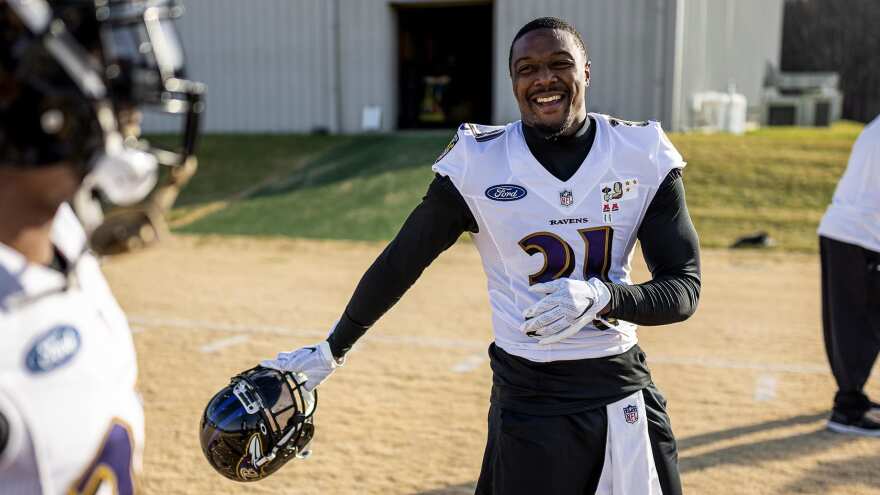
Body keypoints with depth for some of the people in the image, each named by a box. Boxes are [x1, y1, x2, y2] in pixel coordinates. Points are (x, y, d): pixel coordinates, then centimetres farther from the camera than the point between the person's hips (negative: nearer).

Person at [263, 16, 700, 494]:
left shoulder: (644, 157, -4)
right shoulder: (478, 164, -9)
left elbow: (684, 290, -4)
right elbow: (399, 264, 1)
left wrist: (599, 296, -24)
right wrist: (332, 351, 9)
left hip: (624, 391, 3)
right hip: (528, 402, -2)